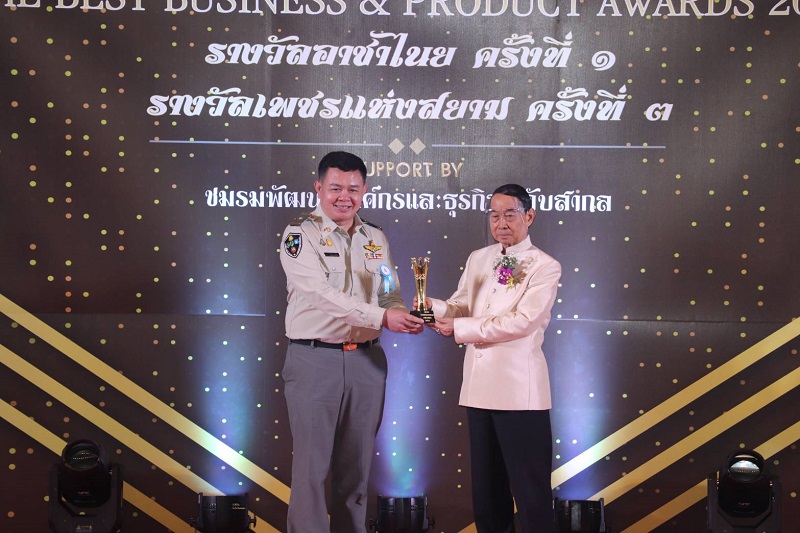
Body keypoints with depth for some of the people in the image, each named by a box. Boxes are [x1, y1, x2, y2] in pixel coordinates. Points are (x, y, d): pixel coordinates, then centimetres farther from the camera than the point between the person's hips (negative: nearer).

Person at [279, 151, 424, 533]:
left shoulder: (376, 239, 12)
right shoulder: (301, 235, -6)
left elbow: (391, 297, 13)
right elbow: (322, 293, -19)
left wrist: (406, 318, -11)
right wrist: (381, 317, -27)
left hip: (366, 361, 5)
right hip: (314, 359, -5)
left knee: (356, 468, 10)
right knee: (312, 467, -3)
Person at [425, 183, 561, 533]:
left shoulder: (544, 266, -6)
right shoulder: (478, 259, 13)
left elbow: (521, 322, -17)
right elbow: (462, 307, 10)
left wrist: (460, 328, -17)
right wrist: (434, 307, -13)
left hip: (519, 388, -6)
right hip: (480, 385, 6)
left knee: (529, 487, -1)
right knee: (486, 484, 13)